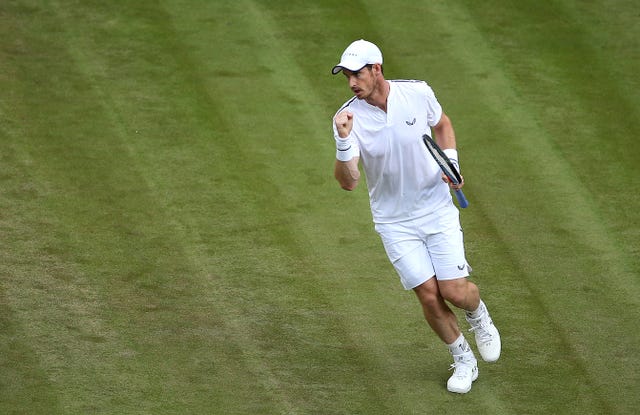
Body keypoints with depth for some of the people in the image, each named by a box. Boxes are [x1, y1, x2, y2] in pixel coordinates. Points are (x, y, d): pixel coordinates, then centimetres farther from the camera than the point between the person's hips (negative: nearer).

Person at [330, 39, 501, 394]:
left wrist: (451, 164, -2)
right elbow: (348, 182, -23)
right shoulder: (349, 117, -15)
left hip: (437, 210, 0)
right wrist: (343, 141, -39)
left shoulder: (418, 93, -10)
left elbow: (442, 124, 13)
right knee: (428, 296, -5)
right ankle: (463, 361, 19)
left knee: (454, 291, -7)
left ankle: (478, 315, 30)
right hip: (395, 221, 0)